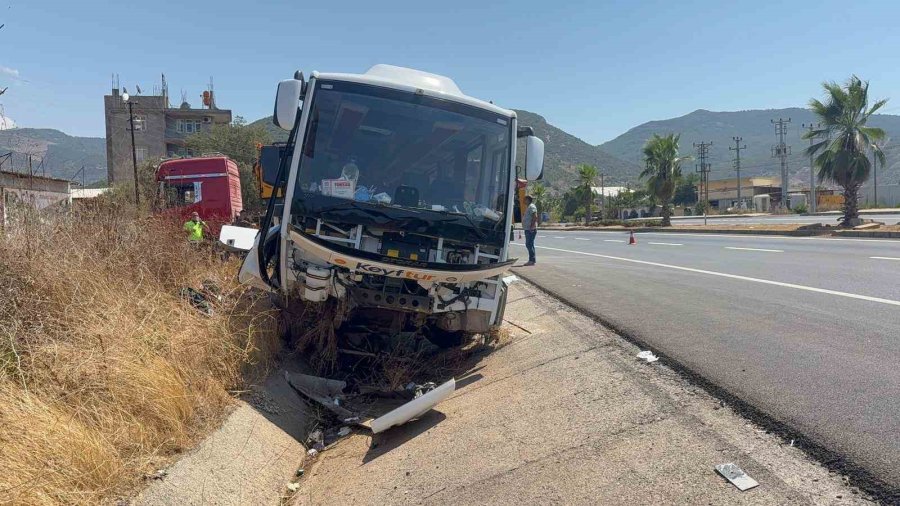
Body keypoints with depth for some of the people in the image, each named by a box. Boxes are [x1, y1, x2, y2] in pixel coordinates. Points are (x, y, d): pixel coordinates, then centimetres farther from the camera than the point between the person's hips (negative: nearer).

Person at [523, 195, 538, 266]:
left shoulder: (532, 207, -11)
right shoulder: (529, 207, 21)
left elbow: (535, 217, -22)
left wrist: (532, 227, -25)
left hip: (530, 229, -11)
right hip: (528, 229, 11)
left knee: (529, 244, -10)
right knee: (528, 244, 12)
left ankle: (532, 260, -9)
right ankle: (531, 260, 17)